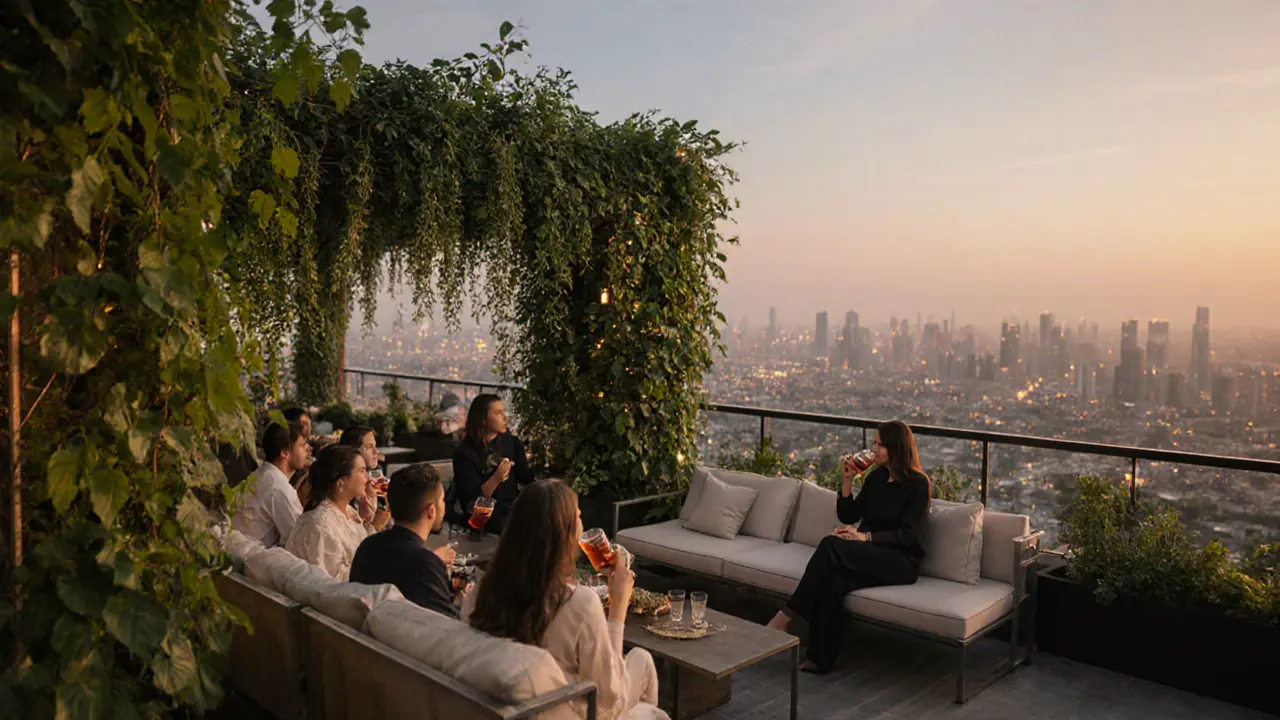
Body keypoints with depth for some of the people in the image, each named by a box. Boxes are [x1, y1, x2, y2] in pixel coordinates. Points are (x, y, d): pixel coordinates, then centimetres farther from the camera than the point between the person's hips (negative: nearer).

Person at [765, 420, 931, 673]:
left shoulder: (917, 483, -6)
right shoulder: (876, 476, 12)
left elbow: (908, 535, -13)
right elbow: (848, 516, 12)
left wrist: (865, 536, -25)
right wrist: (847, 480, -1)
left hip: (901, 561, -5)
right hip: (870, 556, 5)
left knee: (832, 546, -32)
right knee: (834, 578, -33)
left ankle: (787, 615, -29)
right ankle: (821, 658, -30)